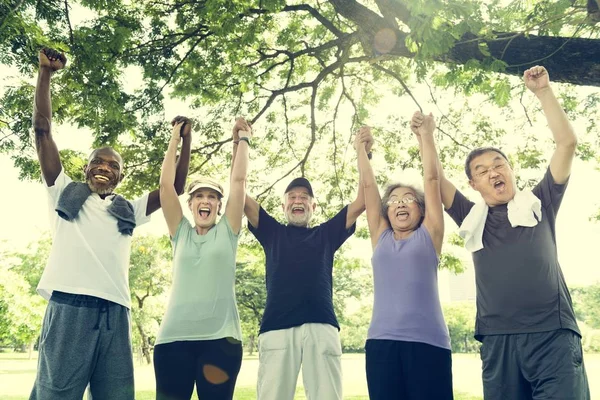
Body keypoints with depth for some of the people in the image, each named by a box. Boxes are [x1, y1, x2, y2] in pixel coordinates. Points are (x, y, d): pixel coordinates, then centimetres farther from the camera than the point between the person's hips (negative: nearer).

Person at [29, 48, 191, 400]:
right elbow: (43, 131, 16)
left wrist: (185, 140, 18)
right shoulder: (65, 193, 19)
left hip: (115, 311, 3)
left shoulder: (128, 210, 24)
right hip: (69, 304, -3)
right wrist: (46, 74, 13)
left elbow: (175, 188, 22)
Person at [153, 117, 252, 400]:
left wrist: (243, 139, 12)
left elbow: (239, 180, 6)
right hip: (174, 336, 2)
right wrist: (175, 139, 12)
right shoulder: (181, 233, 13)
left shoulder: (227, 232, 9)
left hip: (220, 337, -1)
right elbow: (165, 185, 8)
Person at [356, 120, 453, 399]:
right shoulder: (381, 238, 16)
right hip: (381, 342, 2)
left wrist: (425, 135, 14)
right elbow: (368, 184, 18)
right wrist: (360, 147, 24)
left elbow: (431, 178, 9)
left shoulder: (428, 236, 11)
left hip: (427, 341, -2)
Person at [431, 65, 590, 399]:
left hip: (553, 334, -1)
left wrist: (543, 90, 6)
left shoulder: (539, 203, 12)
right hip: (498, 340, 2)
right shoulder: (473, 218, 15)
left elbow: (568, 142, 7)